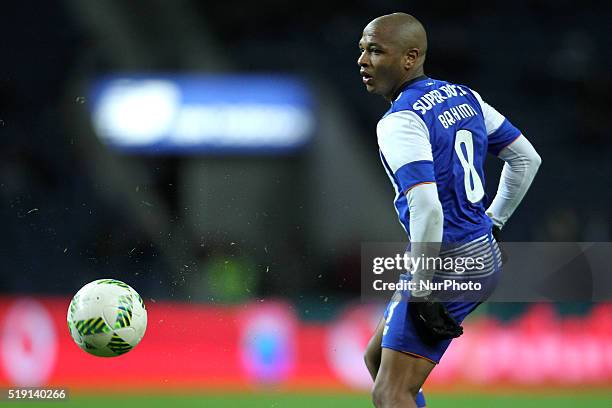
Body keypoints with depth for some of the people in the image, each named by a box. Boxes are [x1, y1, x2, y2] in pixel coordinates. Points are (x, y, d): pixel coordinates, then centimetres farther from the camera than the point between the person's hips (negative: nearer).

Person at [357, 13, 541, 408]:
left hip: (448, 264, -10)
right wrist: (491, 224, 23)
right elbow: (526, 159, 18)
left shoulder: (400, 122, -18)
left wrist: (421, 293, -23)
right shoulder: (463, 96, 9)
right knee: (377, 357, 22)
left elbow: (427, 209, -29)